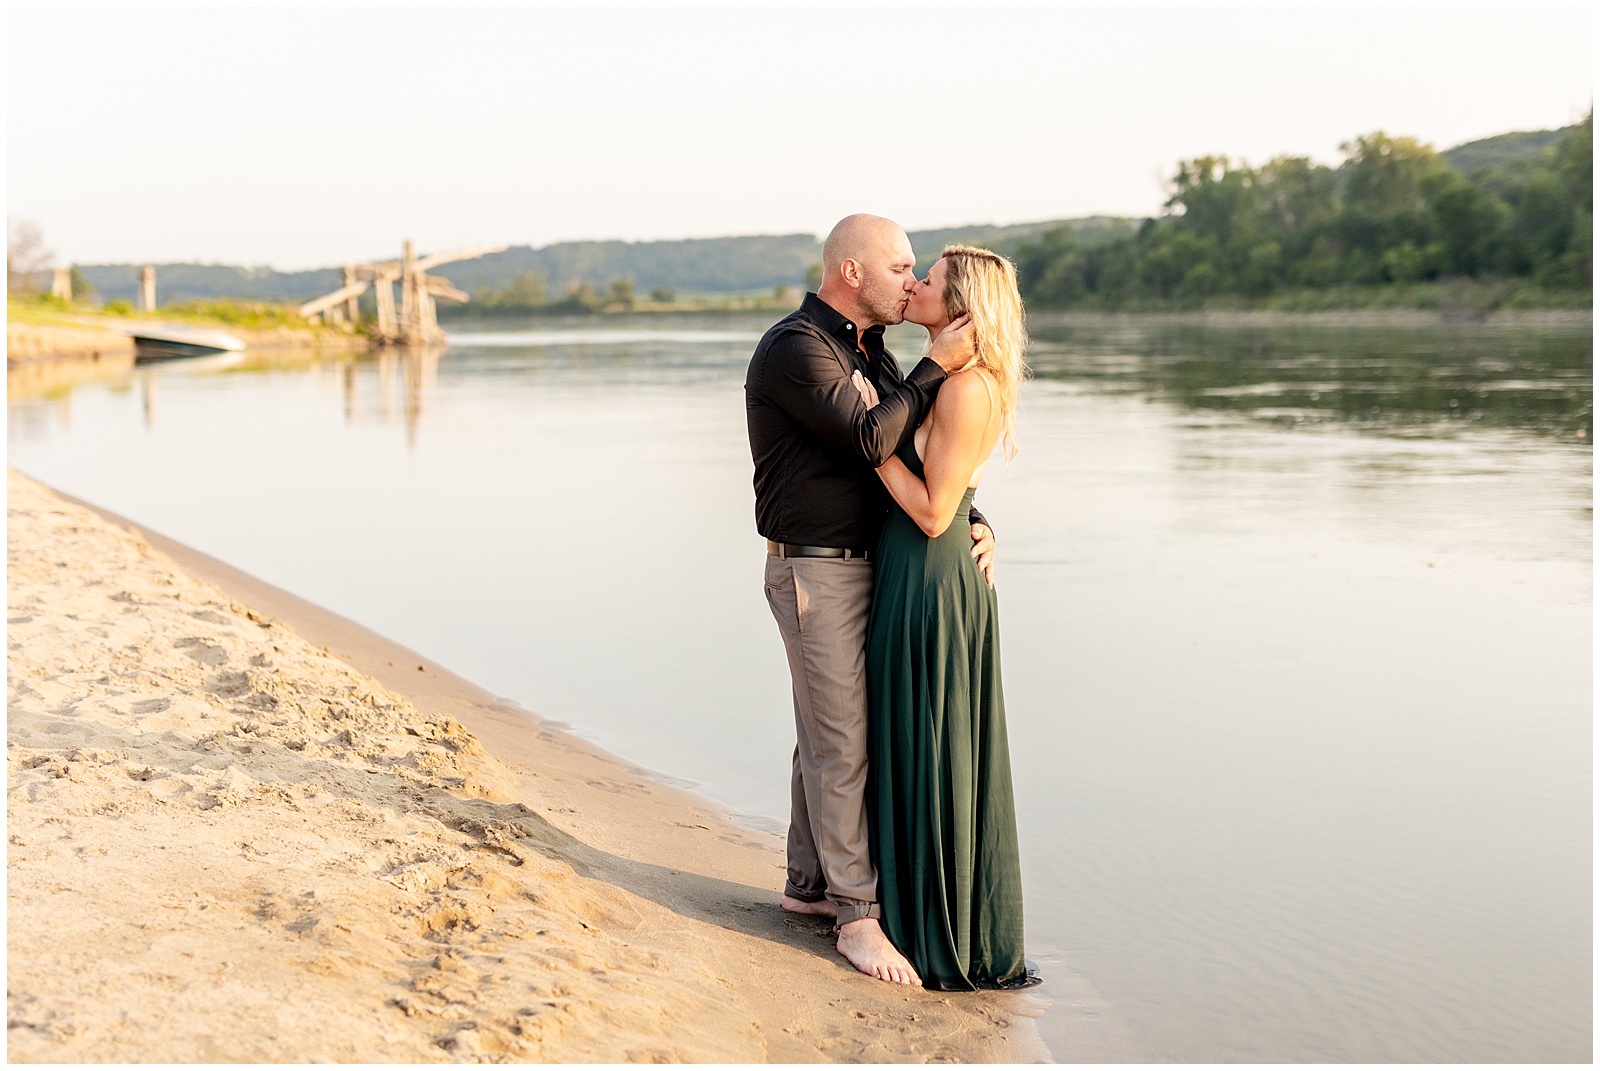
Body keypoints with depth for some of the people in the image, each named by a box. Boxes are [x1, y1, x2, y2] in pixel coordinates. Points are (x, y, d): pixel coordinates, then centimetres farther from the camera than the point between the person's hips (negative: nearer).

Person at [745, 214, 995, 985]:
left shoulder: (871, 352, 13)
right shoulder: (794, 349, -16)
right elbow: (871, 441, -24)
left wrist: (972, 522, -1)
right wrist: (937, 366, -17)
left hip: (864, 568, 9)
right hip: (815, 573, -9)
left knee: (828, 734, 15)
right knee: (841, 744, -5)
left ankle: (809, 885, 26)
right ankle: (858, 917, 2)